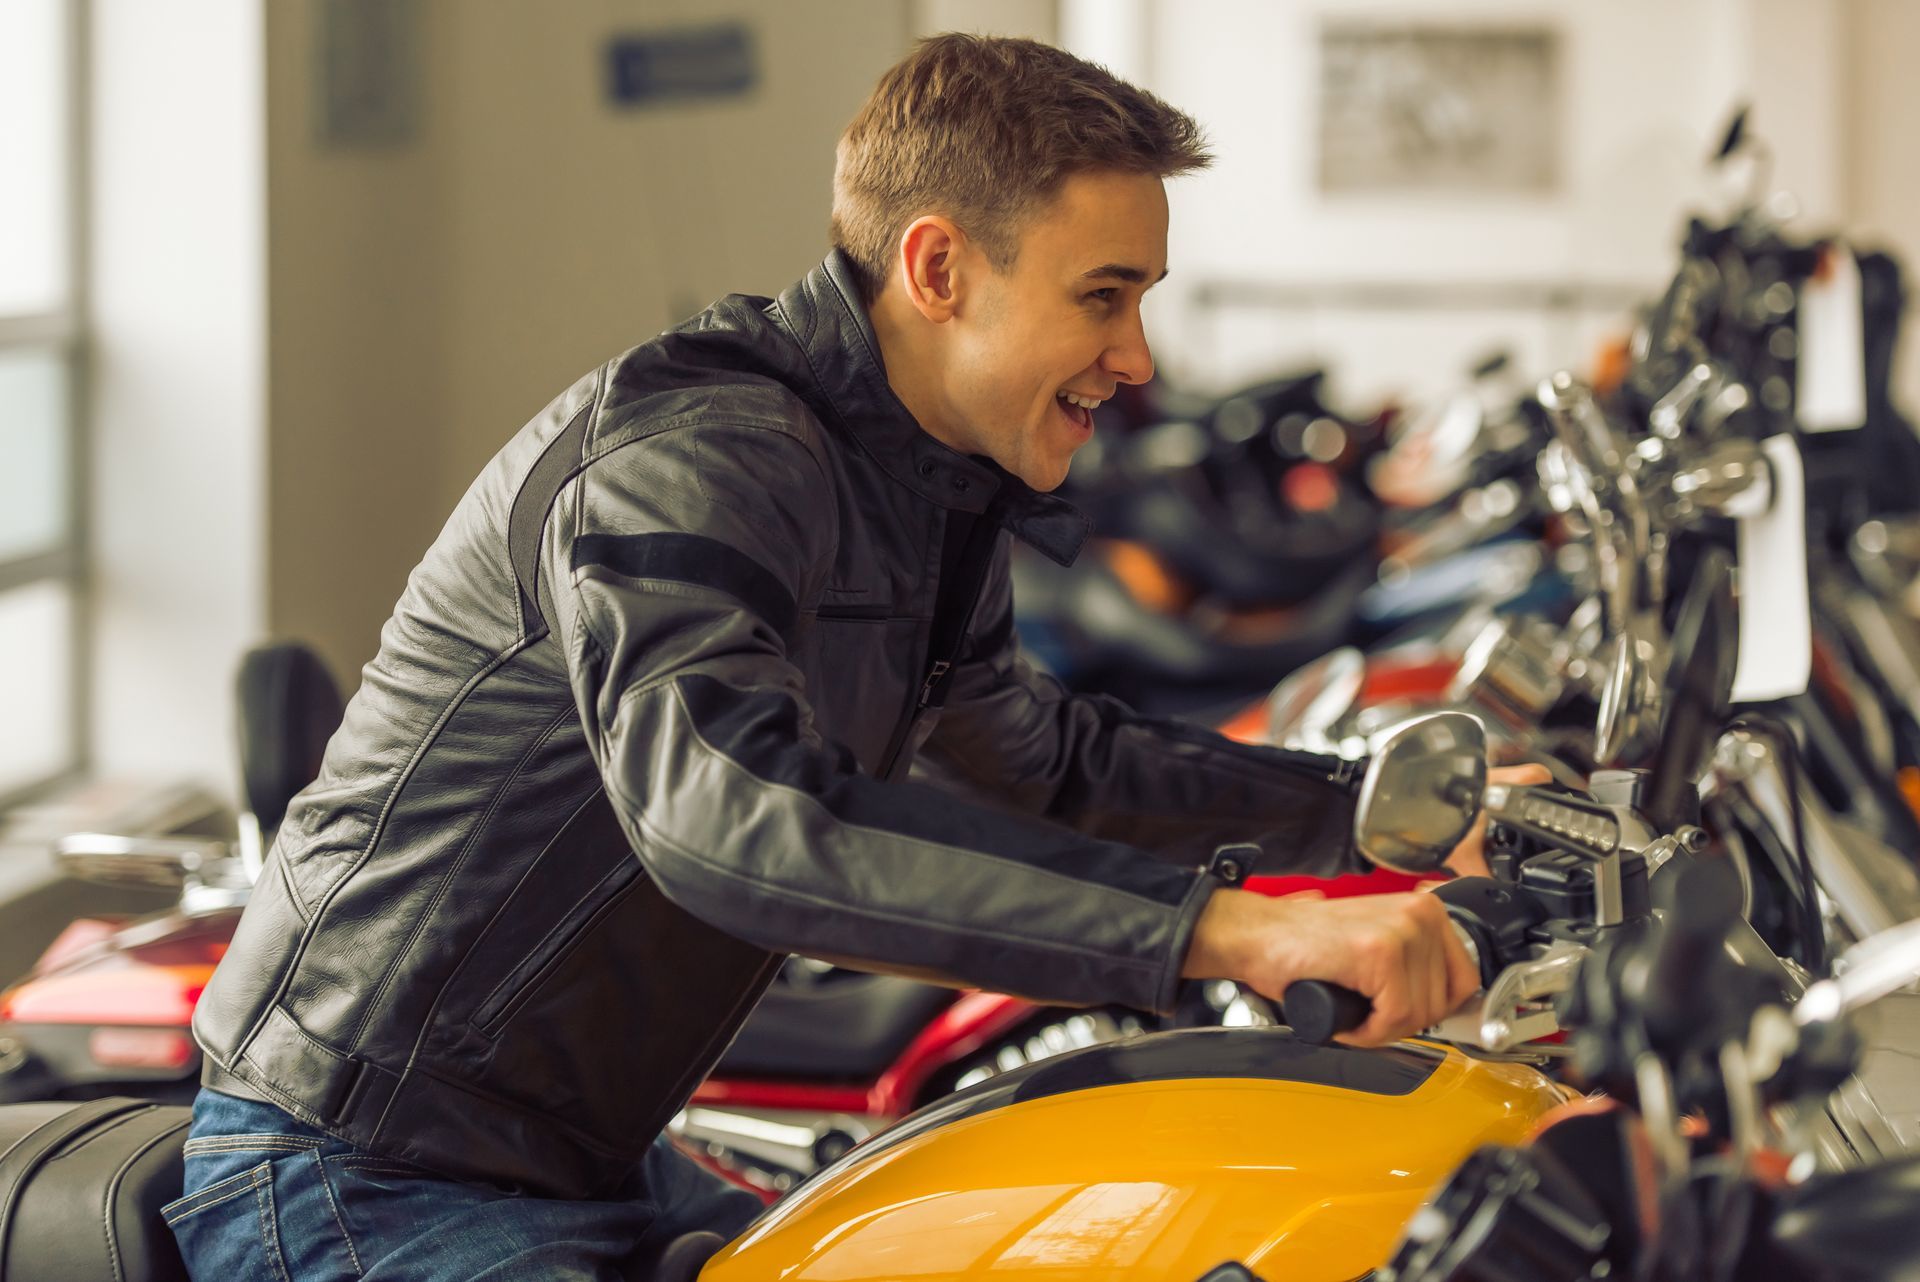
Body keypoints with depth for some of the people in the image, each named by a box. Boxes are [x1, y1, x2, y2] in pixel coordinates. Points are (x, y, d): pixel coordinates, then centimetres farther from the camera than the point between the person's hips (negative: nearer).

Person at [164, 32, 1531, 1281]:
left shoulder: (931, 496, 8)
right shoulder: (686, 451, -24)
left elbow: (1045, 756, 26)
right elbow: (734, 812, -42)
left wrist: (1367, 806, 15)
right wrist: (1219, 925, -46)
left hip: (599, 1168, 10)